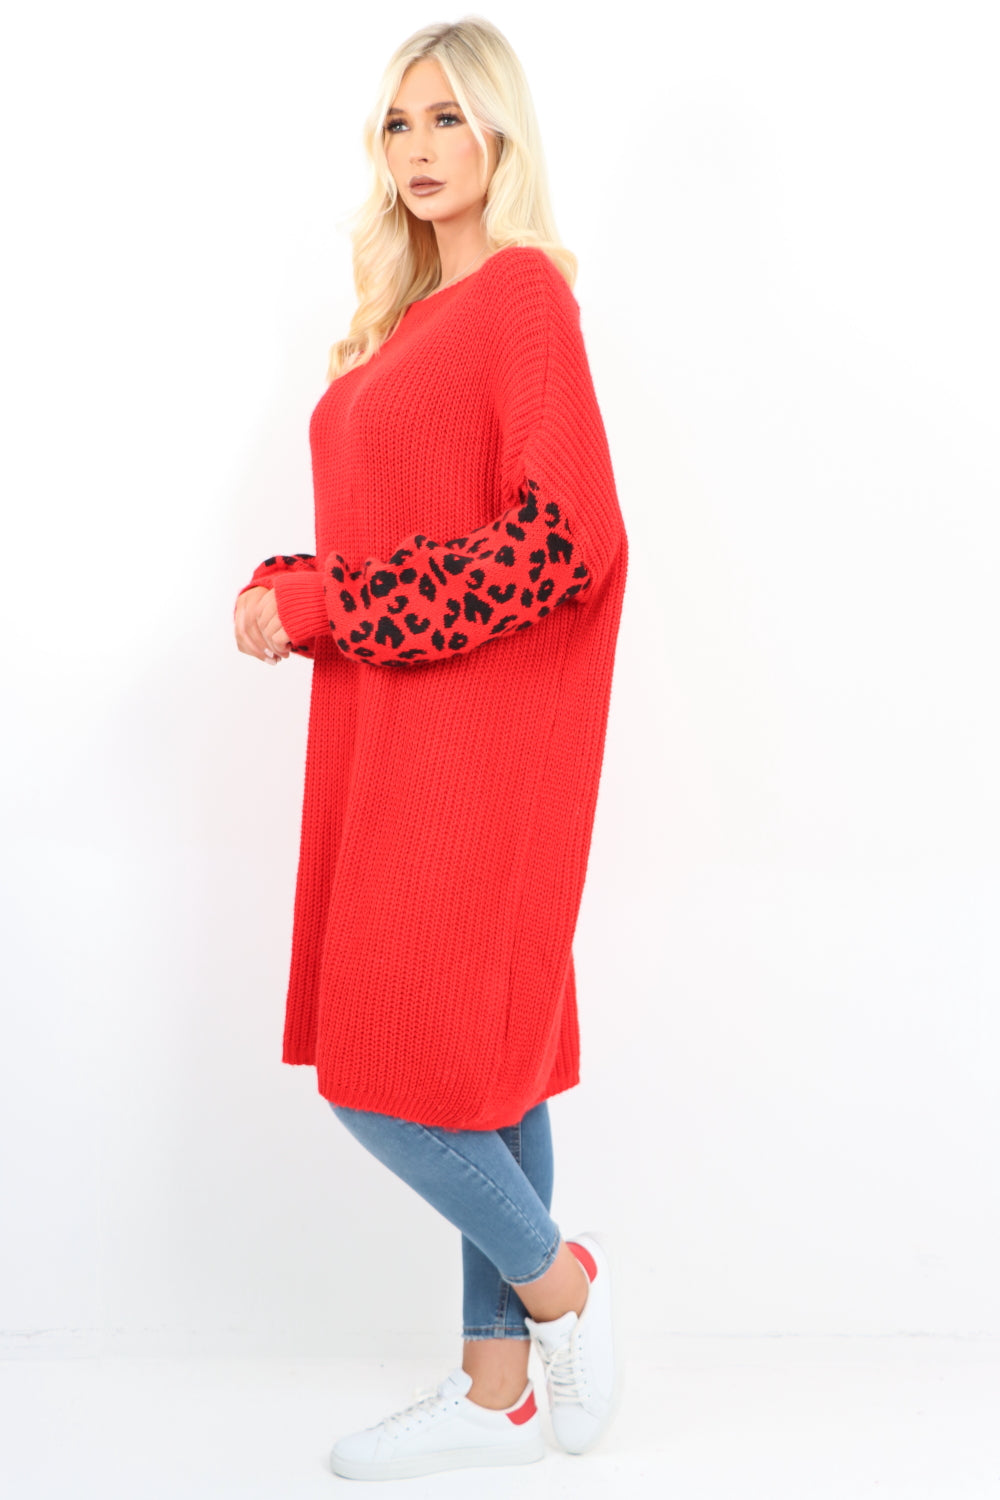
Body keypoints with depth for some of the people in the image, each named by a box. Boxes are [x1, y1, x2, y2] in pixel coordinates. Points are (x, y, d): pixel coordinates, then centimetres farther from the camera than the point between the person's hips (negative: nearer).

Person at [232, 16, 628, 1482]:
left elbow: (562, 540, -20)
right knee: (473, 1057, 11)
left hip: (479, 733, -9)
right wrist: (286, 590, 0)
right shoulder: (409, 316, 16)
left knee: (393, 1065, -8)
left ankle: (559, 1280, 16)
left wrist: (317, 604, -16)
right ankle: (498, 1391, 21)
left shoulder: (523, 292, -10)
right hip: (393, 728, 9)